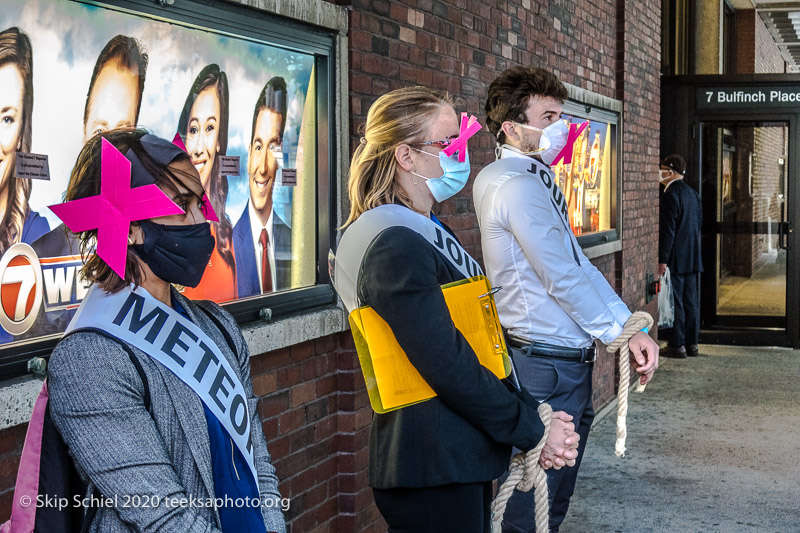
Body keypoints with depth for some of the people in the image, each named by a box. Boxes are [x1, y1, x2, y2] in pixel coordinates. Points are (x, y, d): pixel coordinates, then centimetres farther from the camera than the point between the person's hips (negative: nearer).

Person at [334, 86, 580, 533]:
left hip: (463, 462, 10)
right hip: (433, 470, -10)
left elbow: (479, 343, 15)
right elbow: (447, 366, -21)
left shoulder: (433, 233, 15)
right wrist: (532, 429, -11)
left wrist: (534, 414, 3)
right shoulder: (395, 246, -17)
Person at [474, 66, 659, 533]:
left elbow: (579, 265, 12)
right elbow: (564, 280, -18)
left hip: (568, 361, 10)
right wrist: (620, 332, -6)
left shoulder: (537, 179, 15)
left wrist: (630, 326, 3)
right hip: (547, 364, -10)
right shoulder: (517, 186, -18)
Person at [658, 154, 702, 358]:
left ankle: (677, 345, -1)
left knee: (675, 302, -3)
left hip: (676, 258, -8)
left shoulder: (670, 194, -14)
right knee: (691, 301, 11)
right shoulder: (693, 193, 13)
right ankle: (692, 343, 16)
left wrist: (663, 260, -17)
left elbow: (668, 229, -18)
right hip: (693, 256, 8)